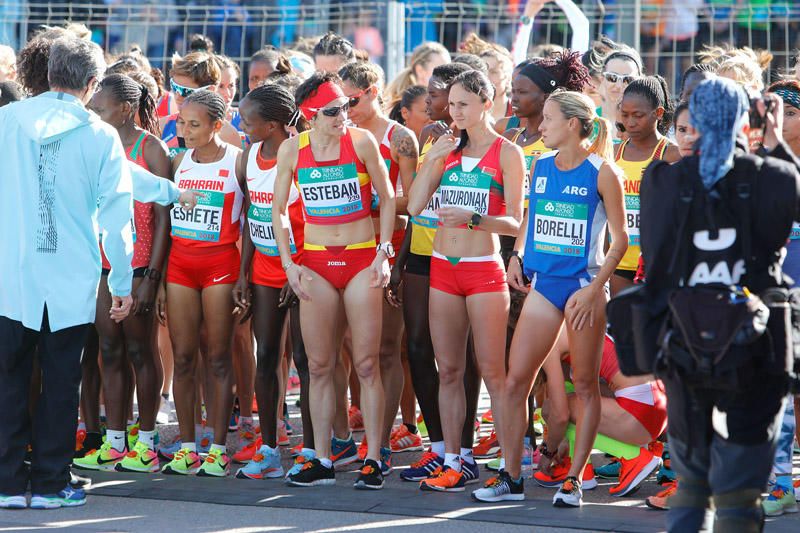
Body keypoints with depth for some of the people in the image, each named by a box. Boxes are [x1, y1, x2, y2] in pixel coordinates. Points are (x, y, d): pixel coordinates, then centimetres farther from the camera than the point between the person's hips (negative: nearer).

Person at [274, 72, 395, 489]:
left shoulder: (361, 141, -5)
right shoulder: (293, 149, 0)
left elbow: (387, 199, 3)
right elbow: (278, 209, 9)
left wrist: (383, 254, -4)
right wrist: (288, 262, 0)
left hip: (361, 260, -2)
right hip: (315, 263, 2)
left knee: (366, 364, -3)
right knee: (320, 366, 4)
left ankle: (372, 460, 2)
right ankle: (322, 461, 10)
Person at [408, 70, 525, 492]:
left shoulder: (507, 153, -4)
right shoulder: (448, 149, 11)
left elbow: (514, 223, -8)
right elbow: (414, 205, 4)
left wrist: (472, 217, -23)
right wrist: (432, 160, -6)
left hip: (484, 269, -5)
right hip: (443, 267, 5)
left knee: (492, 370, -6)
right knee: (448, 370, 6)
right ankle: (452, 463, 9)